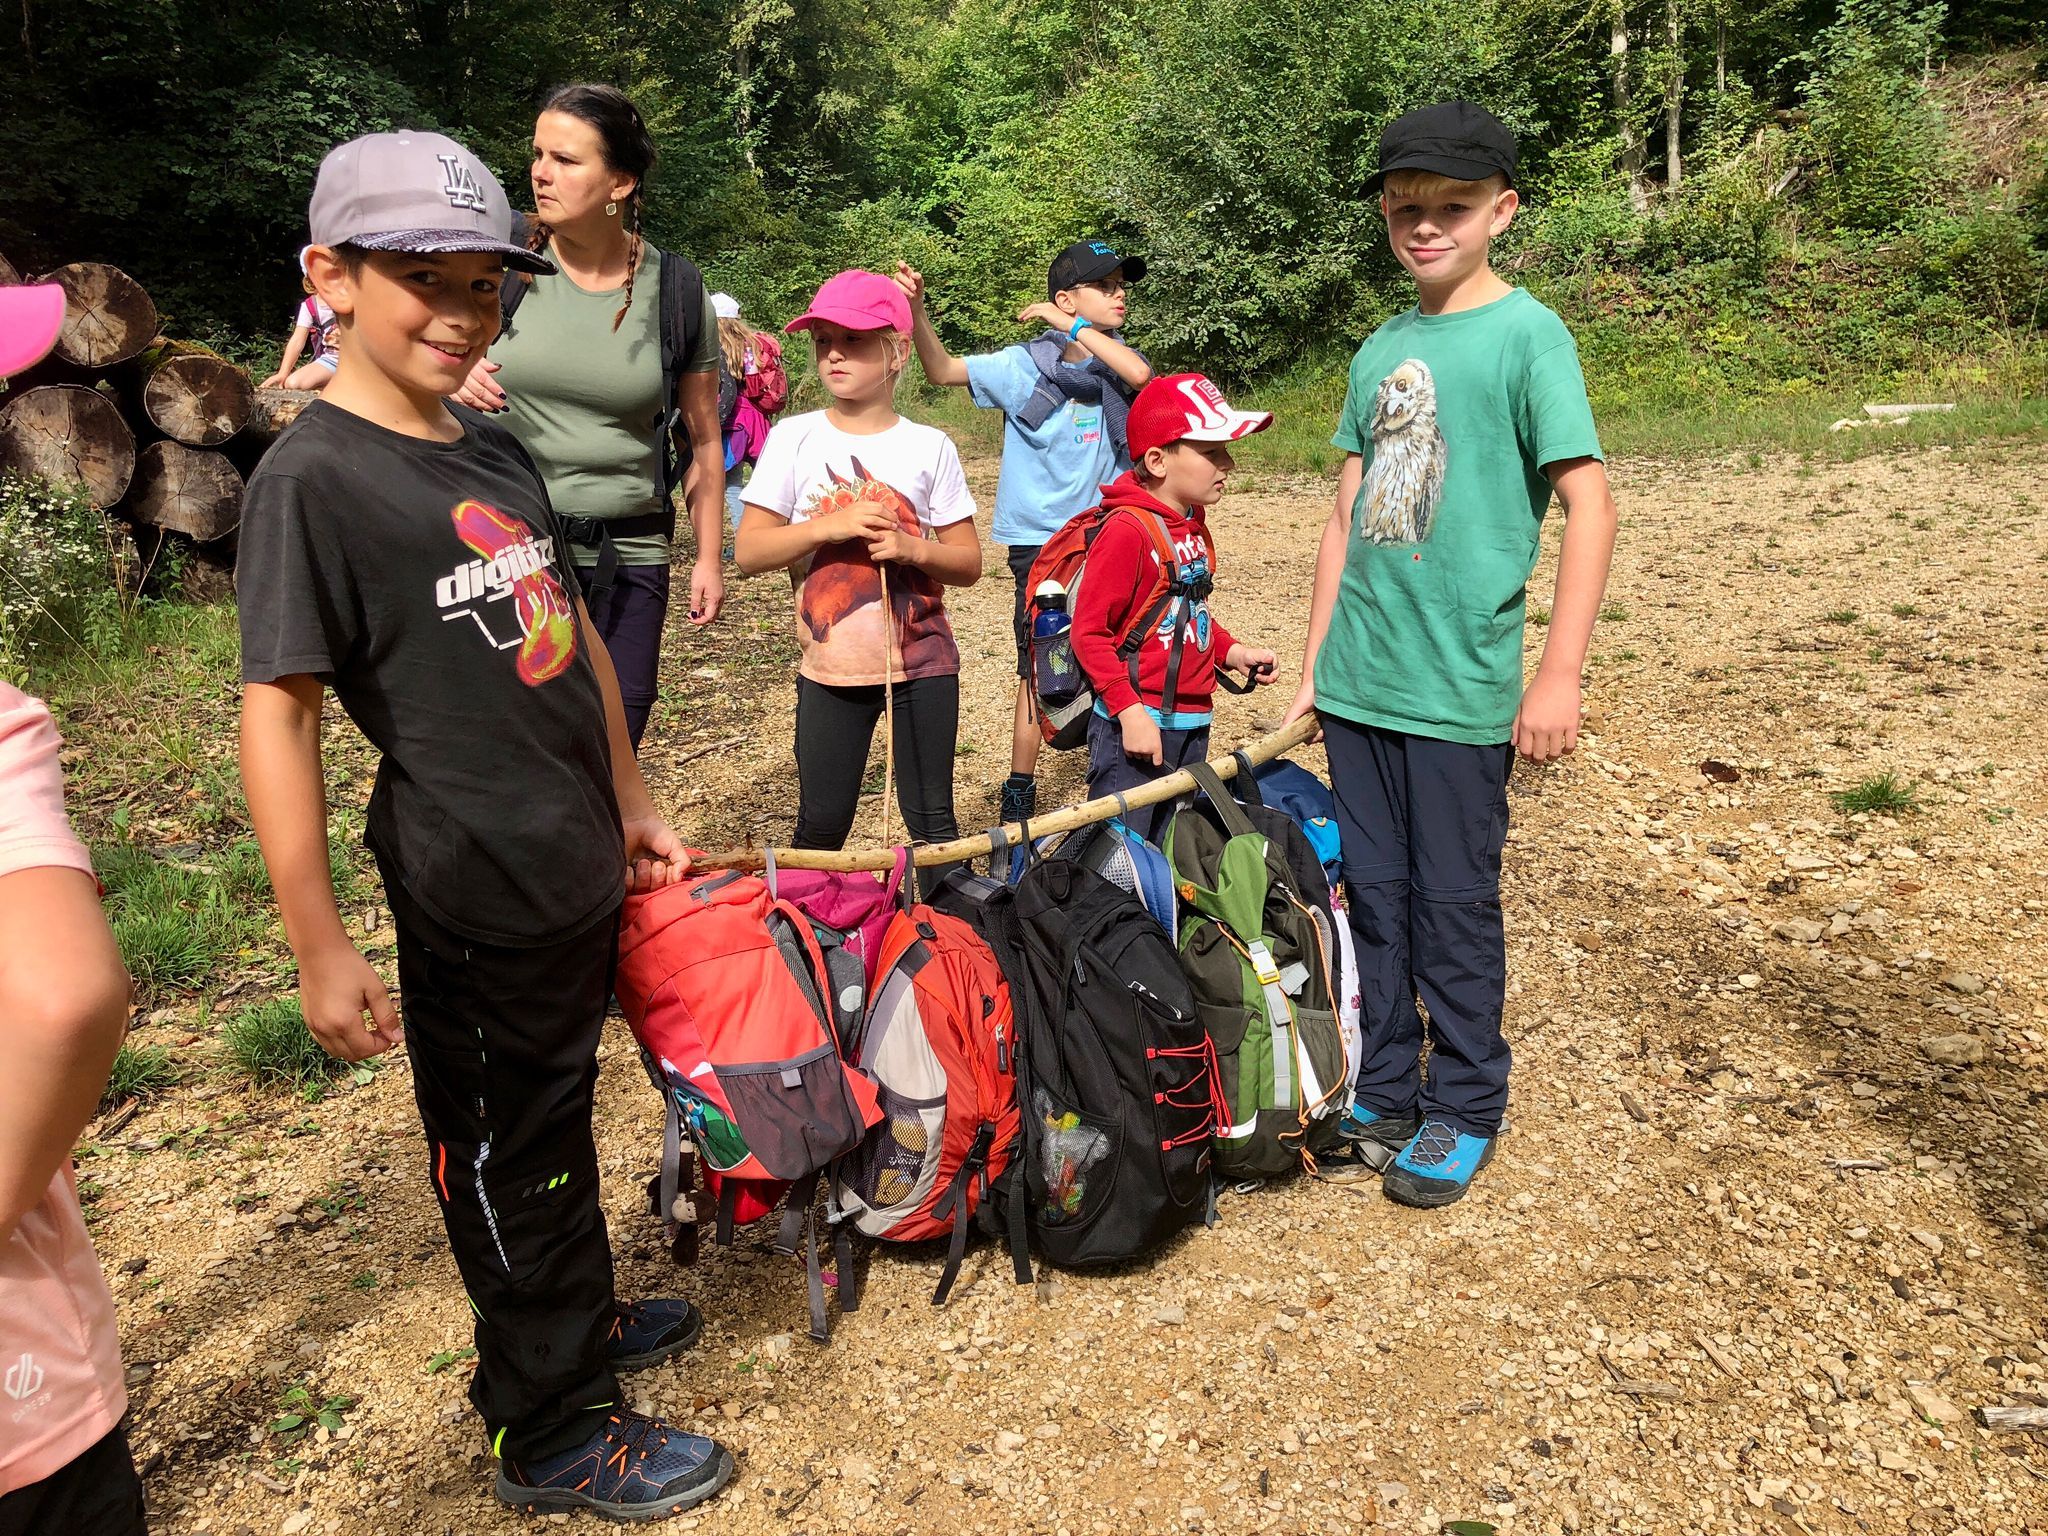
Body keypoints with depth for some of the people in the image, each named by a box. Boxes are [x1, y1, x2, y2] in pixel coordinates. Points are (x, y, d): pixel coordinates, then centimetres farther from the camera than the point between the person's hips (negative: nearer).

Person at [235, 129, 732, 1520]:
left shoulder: (499, 453, 8)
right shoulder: (312, 478, -15)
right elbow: (277, 715, -18)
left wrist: (630, 799, 17)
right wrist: (322, 950, -18)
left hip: (578, 869, 7)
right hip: (474, 893, -7)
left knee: (555, 1120, 24)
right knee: (507, 1158, 9)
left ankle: (579, 1321, 45)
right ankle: (552, 1436, 28)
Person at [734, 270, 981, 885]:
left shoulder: (929, 446, -2)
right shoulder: (795, 438, -2)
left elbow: (969, 563, 1)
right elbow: (748, 550, -6)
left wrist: (912, 548, -19)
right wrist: (830, 524, -19)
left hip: (923, 665, 0)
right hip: (830, 670, 1)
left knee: (932, 820, 7)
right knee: (819, 827, 8)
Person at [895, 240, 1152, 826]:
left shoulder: (1118, 358, 2)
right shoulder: (1025, 364, -3)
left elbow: (1141, 374, -22)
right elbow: (944, 370, -6)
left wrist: (1075, 329, -21)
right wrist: (916, 310, -22)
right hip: (1040, 541, -2)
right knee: (1037, 670, 1)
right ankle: (1019, 792, 11)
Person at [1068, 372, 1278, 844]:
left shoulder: (1194, 527, 12)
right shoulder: (1127, 529, -15)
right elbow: (1089, 633, -16)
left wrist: (1232, 652, 7)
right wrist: (1130, 712, -21)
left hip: (1192, 724, 9)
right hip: (1135, 727, -9)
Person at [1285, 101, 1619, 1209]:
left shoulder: (1527, 335, -5)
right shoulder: (1381, 351, 12)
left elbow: (1590, 503, -12)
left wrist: (1559, 674, -18)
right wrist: (1315, 664, 12)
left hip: (1461, 689, -6)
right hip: (1358, 685, 6)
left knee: (1455, 907, 5)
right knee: (1374, 895, 14)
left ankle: (1464, 1111, 23)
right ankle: (1382, 1095, 29)